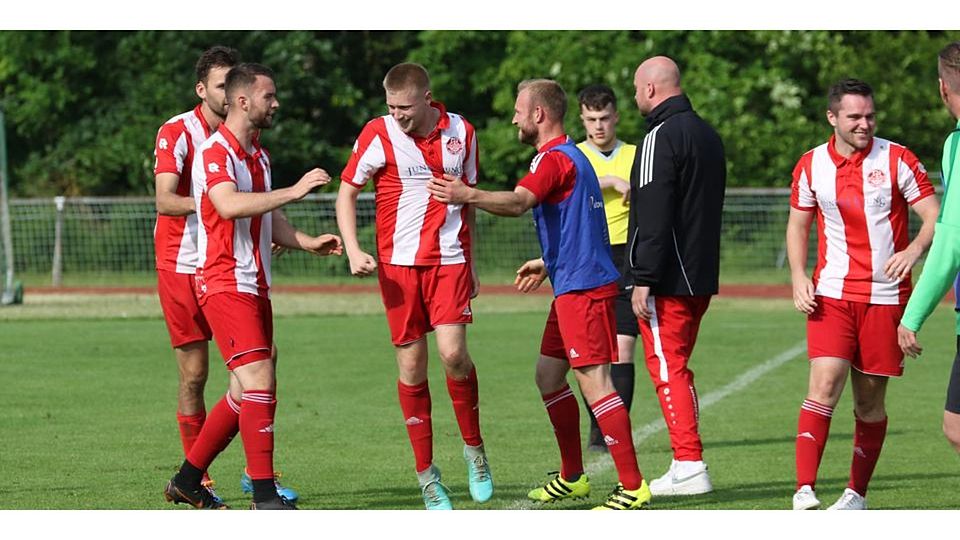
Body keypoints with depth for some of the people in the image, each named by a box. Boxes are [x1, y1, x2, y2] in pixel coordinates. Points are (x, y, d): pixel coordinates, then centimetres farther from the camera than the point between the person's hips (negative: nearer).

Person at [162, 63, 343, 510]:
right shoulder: (215, 152, -13)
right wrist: (293, 191, -31)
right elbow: (229, 205, -31)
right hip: (224, 284, -9)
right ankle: (265, 497, -17)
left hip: (255, 286, 9)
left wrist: (308, 242, 4)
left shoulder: (258, 155, 17)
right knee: (259, 381, -17)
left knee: (247, 393, 10)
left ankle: (187, 481, 21)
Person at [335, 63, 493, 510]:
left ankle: (474, 448, 8)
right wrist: (353, 250, -11)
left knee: (452, 352, -15)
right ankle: (425, 473, 10)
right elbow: (347, 193, 3)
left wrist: (471, 262, 18)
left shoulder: (461, 133, 4)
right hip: (399, 263, -1)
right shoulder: (378, 134, -4)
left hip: (449, 259, 1)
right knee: (411, 366, -1)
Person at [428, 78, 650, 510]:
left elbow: (519, 202, -32)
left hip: (582, 288, -11)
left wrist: (469, 195, -46)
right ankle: (572, 477, 22)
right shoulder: (571, 156, 19)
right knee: (549, 376, 15)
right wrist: (548, 264, 31)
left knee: (593, 381, -12)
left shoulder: (554, 158, -13)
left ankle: (632, 486, -13)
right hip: (574, 285, 11)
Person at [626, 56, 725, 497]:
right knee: (677, 369, 15)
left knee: (667, 368, -6)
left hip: (668, 279, -9)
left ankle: (690, 468, -9)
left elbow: (653, 215, -20)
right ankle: (686, 464, 17)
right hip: (701, 277, 9)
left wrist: (643, 279, -19)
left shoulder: (661, 137, -14)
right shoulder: (707, 134, 16)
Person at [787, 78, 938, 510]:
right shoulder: (811, 165, 4)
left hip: (885, 297, 0)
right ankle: (805, 490, -18)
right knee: (825, 383, -17)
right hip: (832, 295, 0)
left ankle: (857, 494, 19)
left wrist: (913, 250, -24)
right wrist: (798, 276, 1)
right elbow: (798, 224, 17)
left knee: (870, 401, 5)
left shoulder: (897, 160, -2)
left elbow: (935, 217, -4)